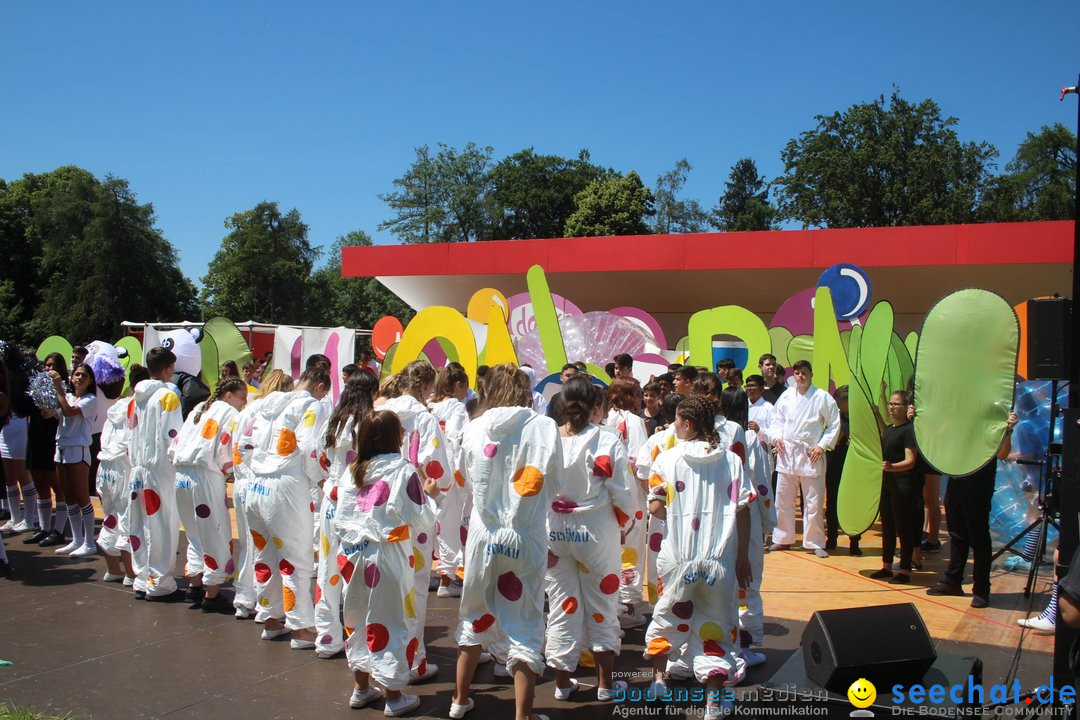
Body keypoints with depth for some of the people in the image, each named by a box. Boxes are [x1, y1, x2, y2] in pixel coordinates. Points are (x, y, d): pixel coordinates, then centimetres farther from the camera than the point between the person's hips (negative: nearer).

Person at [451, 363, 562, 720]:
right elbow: (551, 485, -3)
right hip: (525, 538, -3)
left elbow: (468, 483, 8)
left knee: (475, 616, 20)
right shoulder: (544, 427, -8)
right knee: (524, 626, 6)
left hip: (483, 535, 3)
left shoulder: (473, 429, -2)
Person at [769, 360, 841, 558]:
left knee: (813, 502, -1)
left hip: (811, 455, -4)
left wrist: (822, 445, -8)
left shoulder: (823, 397, -3)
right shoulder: (786, 396, 8)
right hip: (787, 453, 4)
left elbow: (834, 424, -1)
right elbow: (777, 419, 19)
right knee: (783, 500, 11)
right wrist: (777, 437, 2)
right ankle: (783, 539, 23)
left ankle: (815, 543, 10)